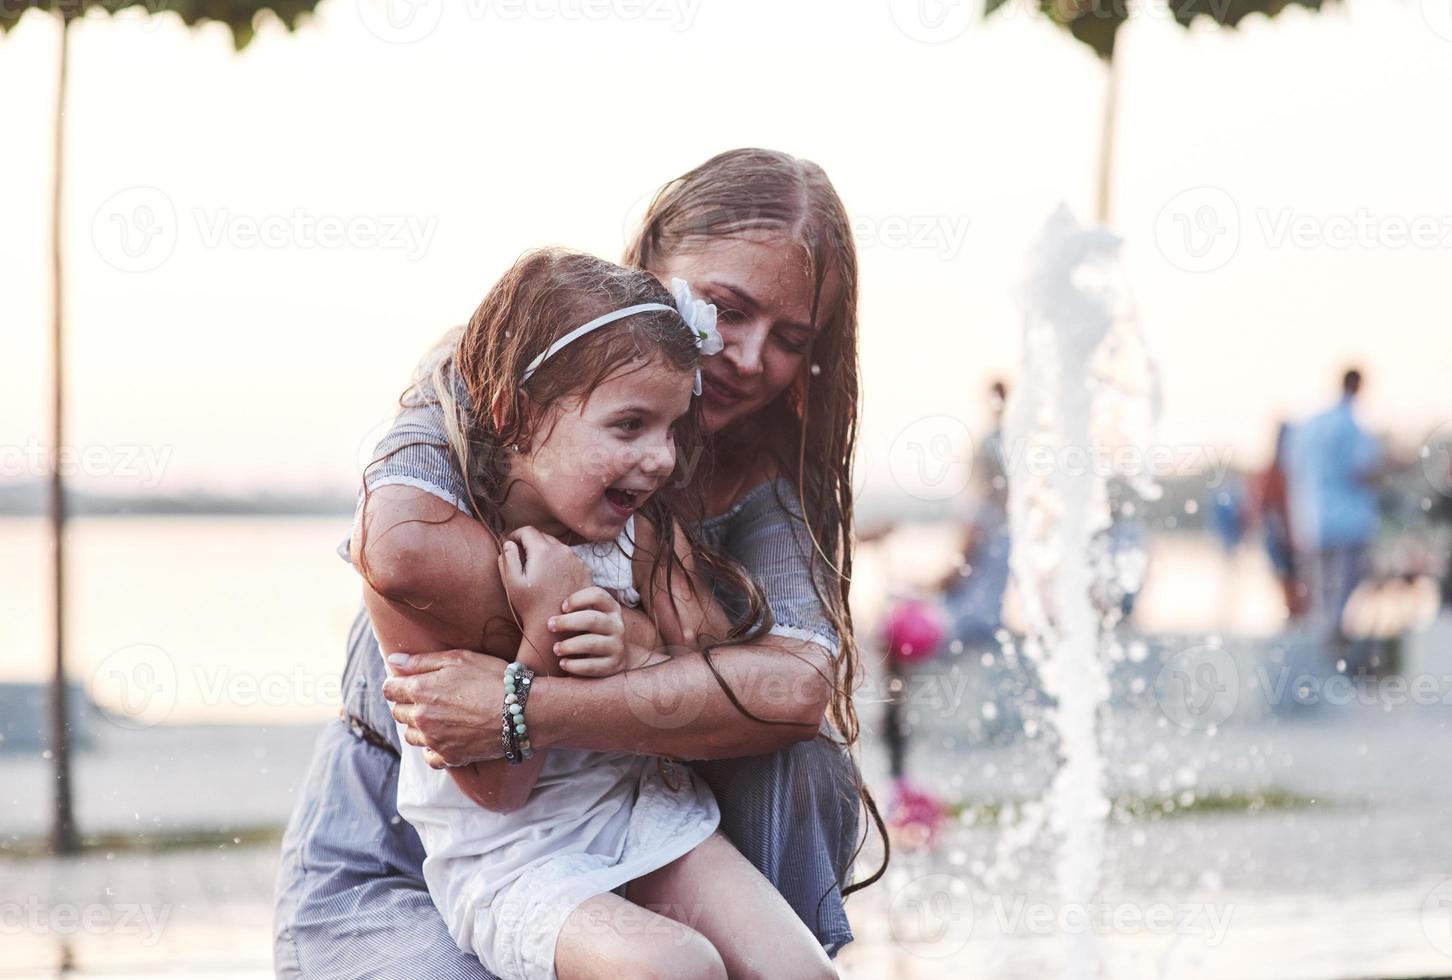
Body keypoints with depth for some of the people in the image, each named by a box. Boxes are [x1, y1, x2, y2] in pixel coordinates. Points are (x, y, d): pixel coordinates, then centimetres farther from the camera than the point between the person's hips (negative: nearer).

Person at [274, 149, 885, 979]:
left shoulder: (766, 476, -5)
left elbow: (796, 685, -27)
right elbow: (406, 547, -36)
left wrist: (523, 709, -36)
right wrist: (636, 636, -30)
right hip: (387, 870, -3)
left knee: (803, 768, -21)